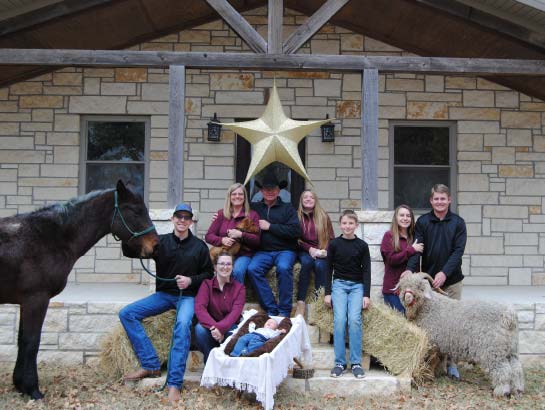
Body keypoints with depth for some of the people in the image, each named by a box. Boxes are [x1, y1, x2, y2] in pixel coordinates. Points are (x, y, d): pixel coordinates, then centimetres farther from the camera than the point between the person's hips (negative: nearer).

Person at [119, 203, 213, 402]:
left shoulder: (200, 246, 2)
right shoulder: (161, 241, 2)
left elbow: (208, 273, 8)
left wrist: (191, 280, -11)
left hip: (187, 296, -3)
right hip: (163, 294, 3)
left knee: (183, 324, -34)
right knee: (127, 314, -12)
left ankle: (174, 384, -31)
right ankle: (151, 365, -10)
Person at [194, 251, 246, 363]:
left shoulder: (239, 288, -1)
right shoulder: (207, 284, -2)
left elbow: (235, 313, -14)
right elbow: (199, 308, -16)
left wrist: (220, 328, -32)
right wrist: (213, 327, -32)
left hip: (229, 327, 0)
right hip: (210, 327, 0)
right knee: (200, 328, -32)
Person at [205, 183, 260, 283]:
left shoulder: (252, 215, 9)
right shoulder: (221, 214, 13)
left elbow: (257, 240, 2)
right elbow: (208, 236, 10)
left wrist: (241, 235, -14)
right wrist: (222, 240, -10)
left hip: (243, 254, -1)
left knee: (237, 271, -33)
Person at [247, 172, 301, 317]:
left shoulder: (287, 208, 10)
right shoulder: (254, 207, 17)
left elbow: (295, 231, -5)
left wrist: (270, 226, -6)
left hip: (284, 250, -2)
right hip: (263, 251, 2)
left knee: (284, 268, -34)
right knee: (252, 269, -28)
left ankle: (284, 311, -21)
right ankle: (271, 309, -22)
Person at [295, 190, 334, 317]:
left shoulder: (324, 217, 9)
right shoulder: (297, 216, 6)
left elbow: (331, 238, 7)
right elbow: (296, 239, 2)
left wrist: (325, 251, -12)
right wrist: (310, 249, -13)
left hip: (321, 252, 1)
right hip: (304, 251, -1)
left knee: (320, 265, -32)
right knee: (307, 262, -34)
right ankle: (300, 303, -38)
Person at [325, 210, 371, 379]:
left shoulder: (362, 245, 2)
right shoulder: (334, 244, 3)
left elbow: (366, 270, 3)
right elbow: (329, 269, 6)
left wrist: (366, 295, -4)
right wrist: (327, 292, 2)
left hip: (357, 286, 0)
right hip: (339, 284, 0)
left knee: (354, 319, -16)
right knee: (339, 320, -14)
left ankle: (356, 363, -9)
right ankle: (339, 362, -8)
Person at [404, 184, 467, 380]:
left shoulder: (458, 223, 1)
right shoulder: (422, 222, 2)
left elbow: (458, 251, -8)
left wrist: (444, 272, -21)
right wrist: (410, 268, -25)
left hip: (451, 280, 0)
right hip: (428, 280, 0)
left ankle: (451, 363, 12)